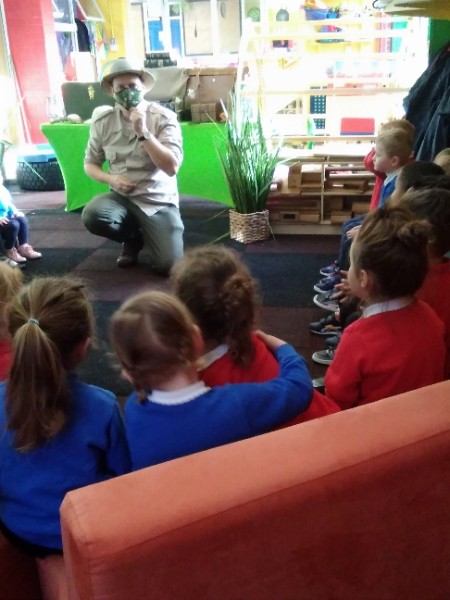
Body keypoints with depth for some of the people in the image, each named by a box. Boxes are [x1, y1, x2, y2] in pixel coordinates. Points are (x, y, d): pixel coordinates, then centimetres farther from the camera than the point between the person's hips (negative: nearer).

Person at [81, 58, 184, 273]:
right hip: (121, 197, 3)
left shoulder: (164, 118, -9)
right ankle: (133, 238, 5)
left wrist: (143, 132, -25)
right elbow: (90, 163, 10)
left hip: (158, 201, -2)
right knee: (91, 216, -30)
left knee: (168, 265, -20)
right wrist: (111, 178, -11)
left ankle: (143, 234, 18)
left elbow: (171, 167, -18)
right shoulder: (102, 120, -2)